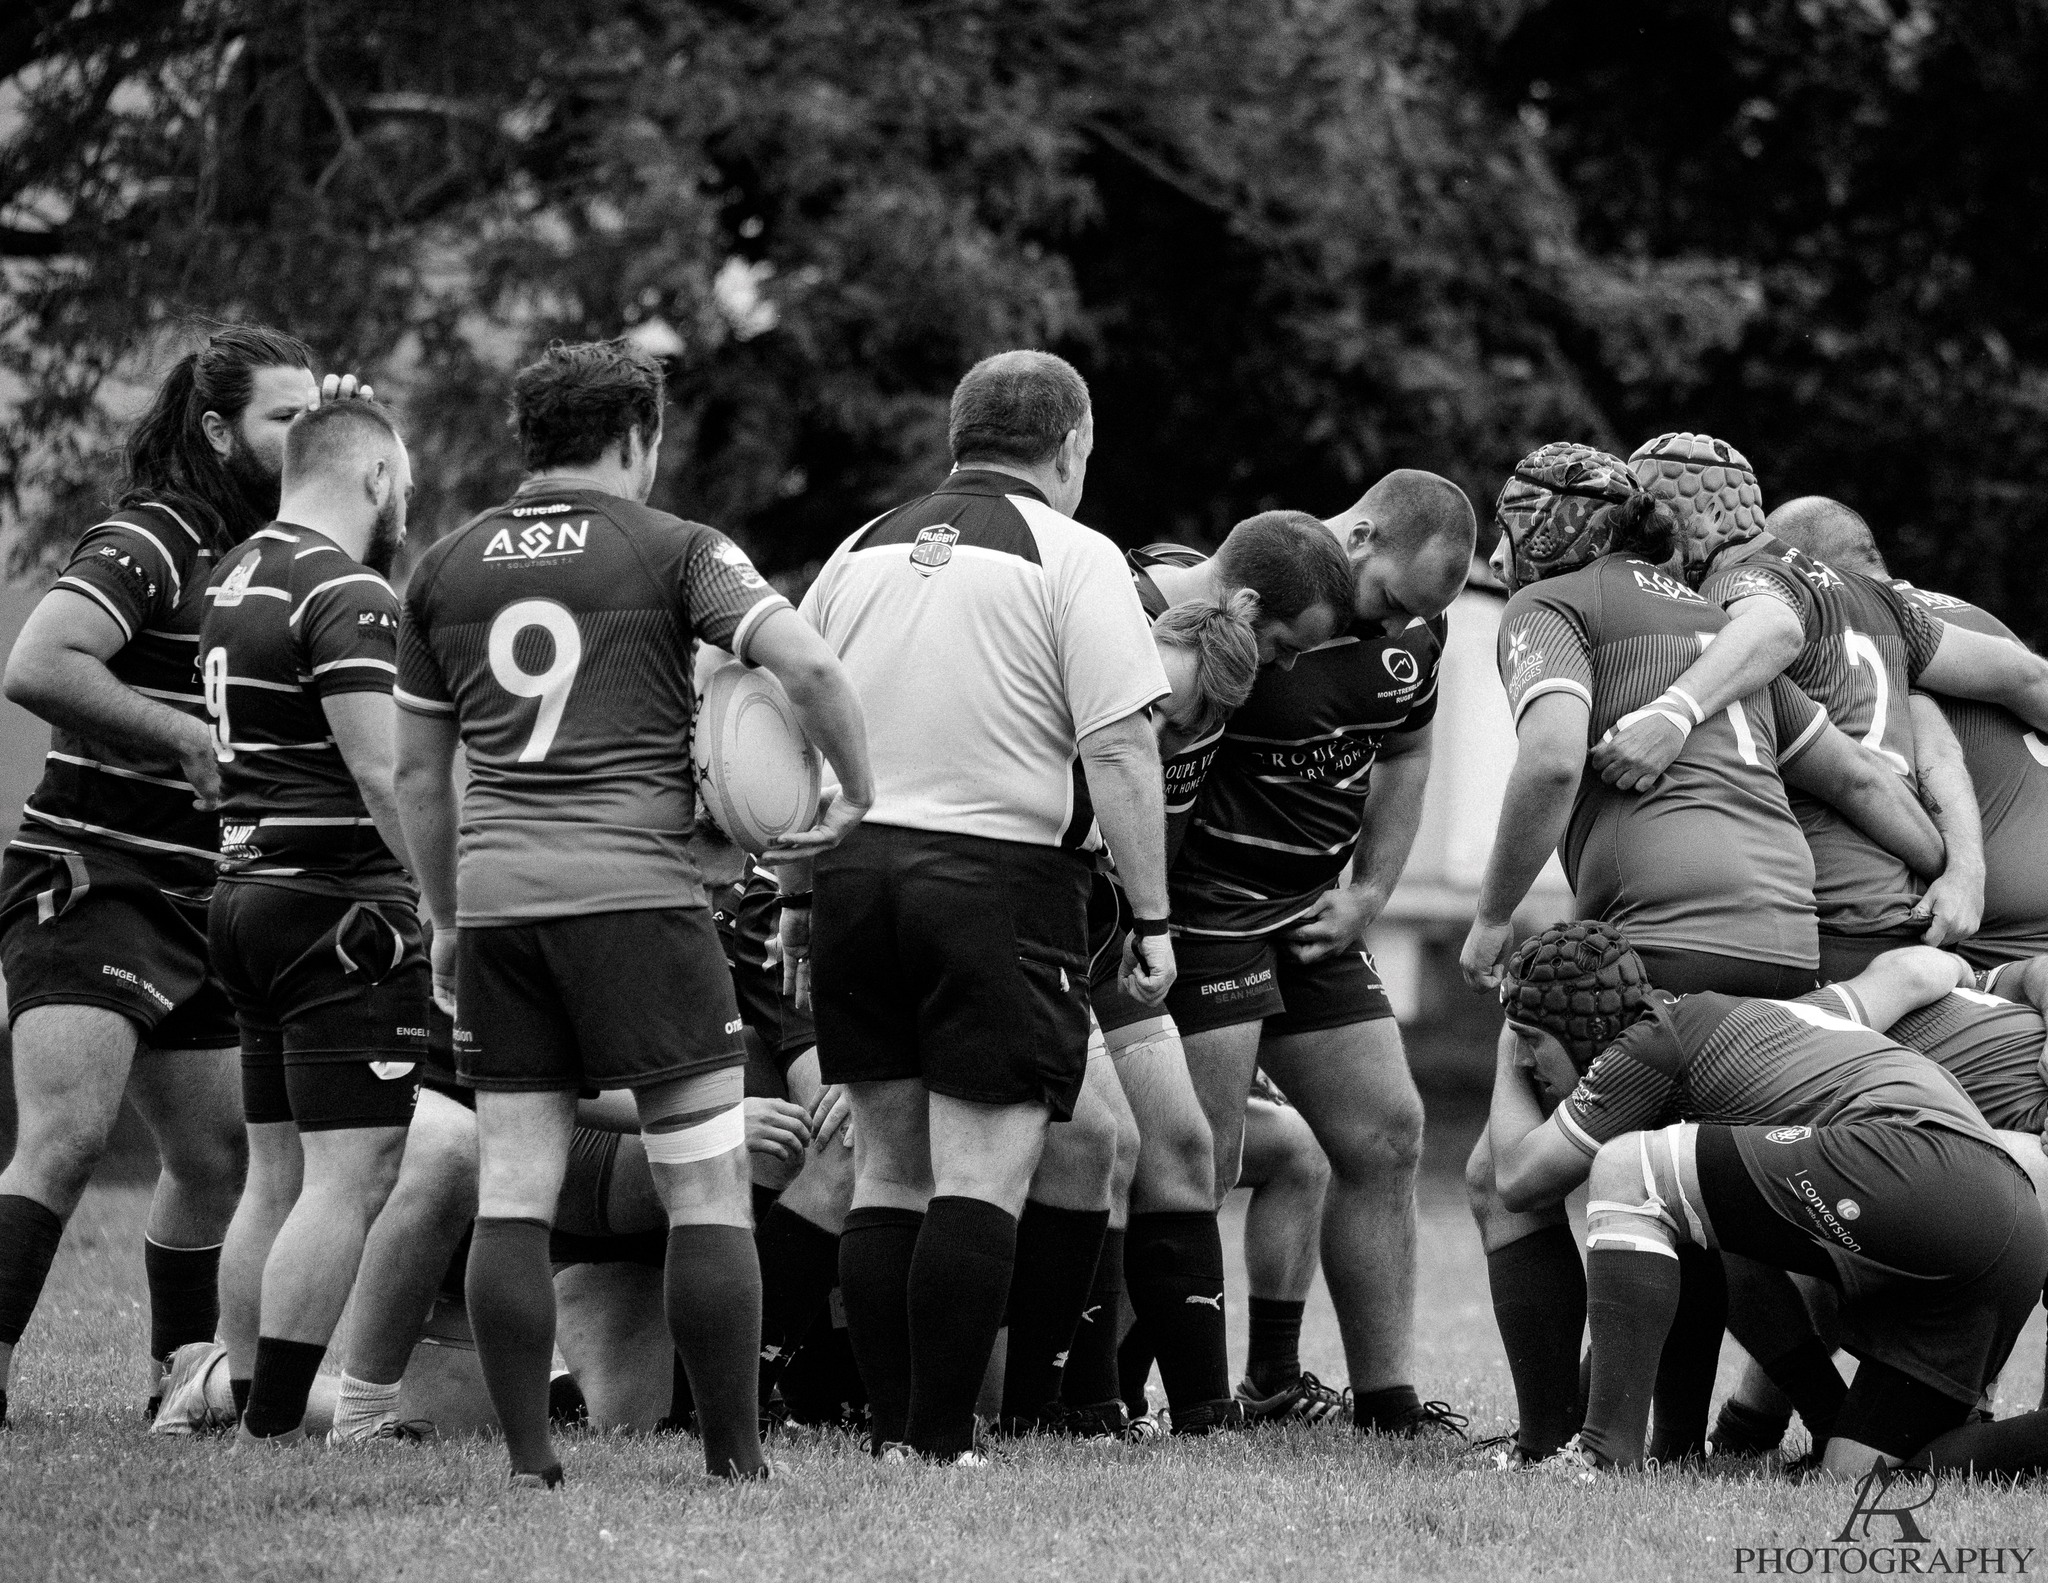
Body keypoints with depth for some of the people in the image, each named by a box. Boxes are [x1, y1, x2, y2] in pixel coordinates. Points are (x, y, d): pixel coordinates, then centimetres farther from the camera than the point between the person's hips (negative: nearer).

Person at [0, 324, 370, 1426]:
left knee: (219, 1158, 15)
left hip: (192, 908, 9)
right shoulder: (148, 541, -14)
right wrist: (187, 736, -24)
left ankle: (180, 1376, 29)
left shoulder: (266, 547, 13)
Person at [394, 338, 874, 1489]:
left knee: (513, 1193, 5)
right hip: (638, 890, -4)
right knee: (708, 1187, 1)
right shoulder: (674, 550, 0)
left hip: (497, 891, 4)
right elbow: (810, 666, -14)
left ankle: (530, 1465, 1)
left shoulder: (447, 570, 13)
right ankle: (736, 1461, -1)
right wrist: (858, 795, 0)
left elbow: (419, 768, 18)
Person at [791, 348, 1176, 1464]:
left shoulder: (863, 553, 13)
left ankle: (893, 1436, 11)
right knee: (981, 1177, -5)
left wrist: (797, 898, 23)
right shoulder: (1072, 559, -4)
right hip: (999, 872, -6)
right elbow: (1120, 752, -11)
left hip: (854, 866, 6)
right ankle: (943, 1444, -9)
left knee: (888, 1170, 12)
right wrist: (1152, 920, -5)